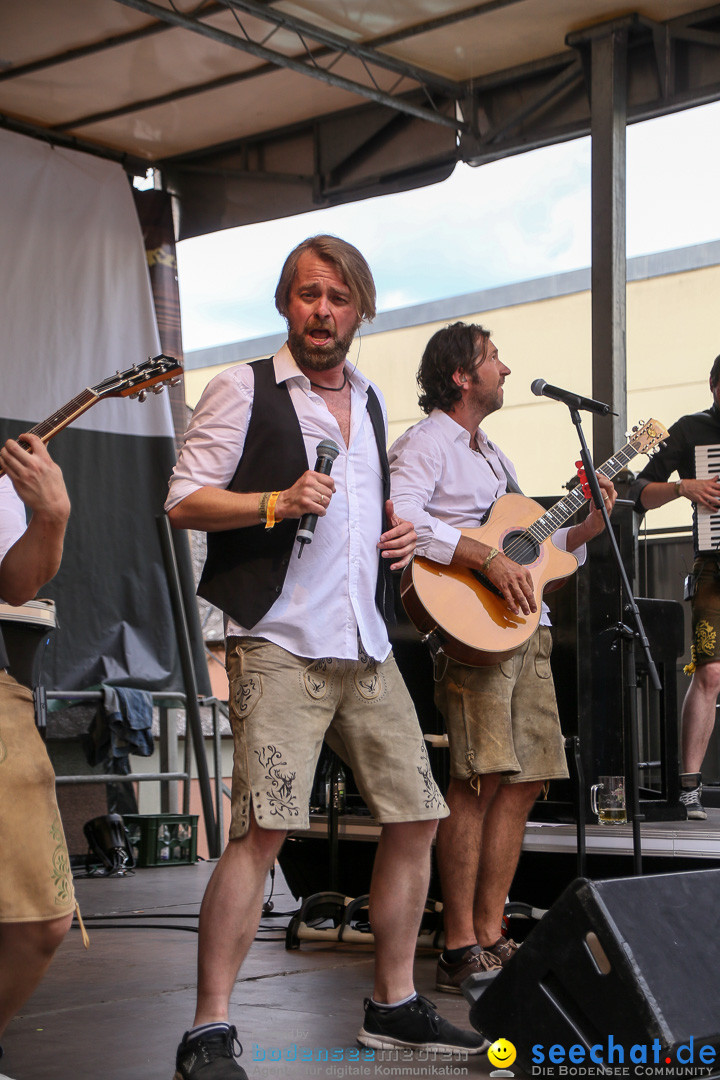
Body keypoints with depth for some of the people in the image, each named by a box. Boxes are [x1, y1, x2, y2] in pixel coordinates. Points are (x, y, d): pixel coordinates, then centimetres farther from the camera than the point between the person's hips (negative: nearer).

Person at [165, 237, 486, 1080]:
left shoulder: (369, 403, 20)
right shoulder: (243, 390, 0)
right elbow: (184, 502, -5)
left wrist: (397, 533, 10)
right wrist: (276, 503, -19)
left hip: (367, 649, 7)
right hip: (279, 644, -7)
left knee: (416, 815, 7)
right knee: (263, 828, -15)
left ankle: (392, 1006, 22)